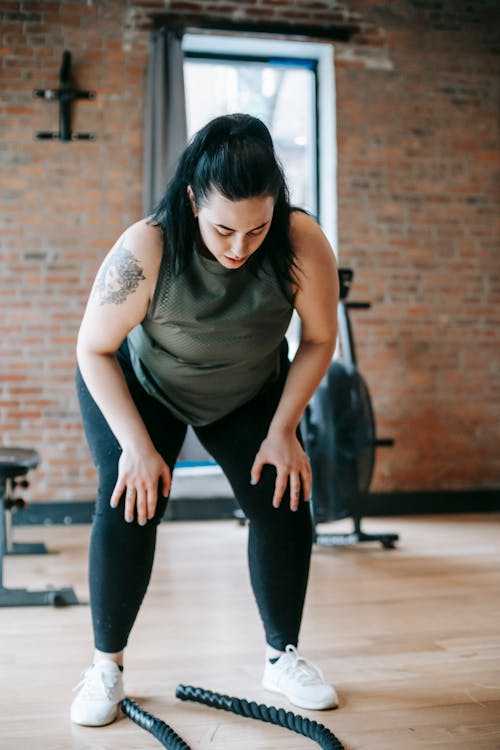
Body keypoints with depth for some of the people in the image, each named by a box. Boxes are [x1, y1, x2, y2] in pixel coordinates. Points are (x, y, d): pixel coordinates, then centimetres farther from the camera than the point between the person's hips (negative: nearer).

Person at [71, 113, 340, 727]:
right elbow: (94, 350, -23)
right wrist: (138, 446, -26)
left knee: (283, 507, -7)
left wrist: (282, 430, -16)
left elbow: (319, 339, -13)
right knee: (128, 509, -17)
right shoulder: (146, 250, -36)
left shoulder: (302, 244, -30)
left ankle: (282, 658, 12)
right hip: (139, 387, -2)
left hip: (249, 393, 3)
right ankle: (106, 667, 3)